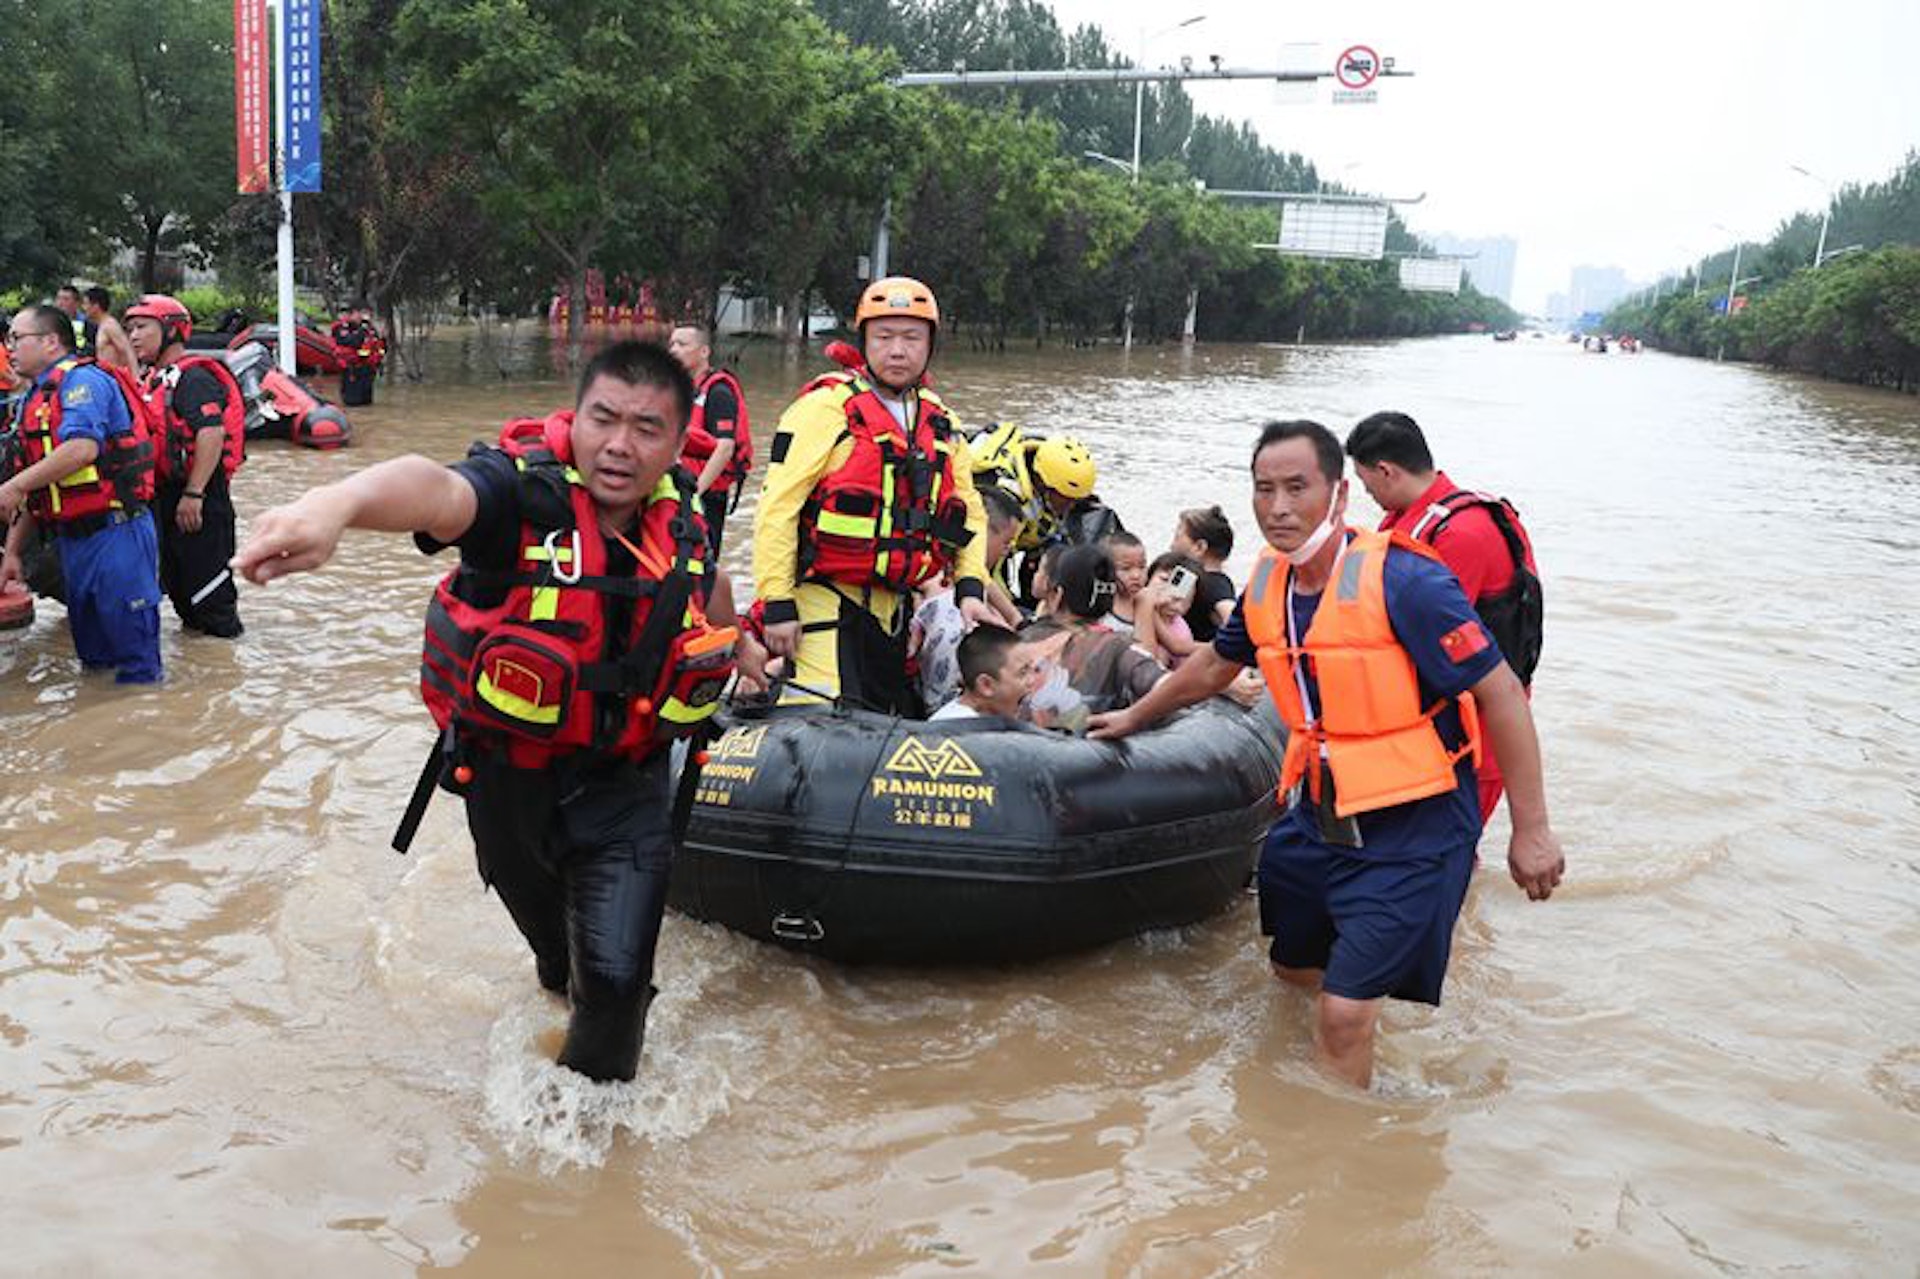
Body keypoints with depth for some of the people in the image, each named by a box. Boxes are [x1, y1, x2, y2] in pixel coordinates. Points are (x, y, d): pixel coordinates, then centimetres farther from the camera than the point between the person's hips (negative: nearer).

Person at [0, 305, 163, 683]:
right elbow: (32, 495, 22)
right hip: (71, 538, 10)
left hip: (115, 534, -10)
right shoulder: (32, 402, 20)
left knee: (135, 658, -5)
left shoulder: (82, 380, -9)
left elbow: (82, 448, -25)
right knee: (92, 653, 17)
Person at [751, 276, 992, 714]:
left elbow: (969, 512, 21)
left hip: (893, 609, 7)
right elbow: (778, 507, -13)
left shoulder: (941, 425, 13)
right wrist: (777, 604, -16)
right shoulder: (827, 406, -9)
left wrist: (970, 587, 6)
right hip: (825, 602, -7)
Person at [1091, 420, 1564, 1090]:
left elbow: (1502, 695, -17)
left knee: (1344, 1014, -10)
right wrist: (1135, 716, 34)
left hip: (1412, 831, -7)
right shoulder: (1268, 582, 2)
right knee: (1294, 971, 22)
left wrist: (1531, 831, -16)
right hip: (1317, 816, 8)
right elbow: (1214, 666, 22)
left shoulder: (1403, 580, -21)